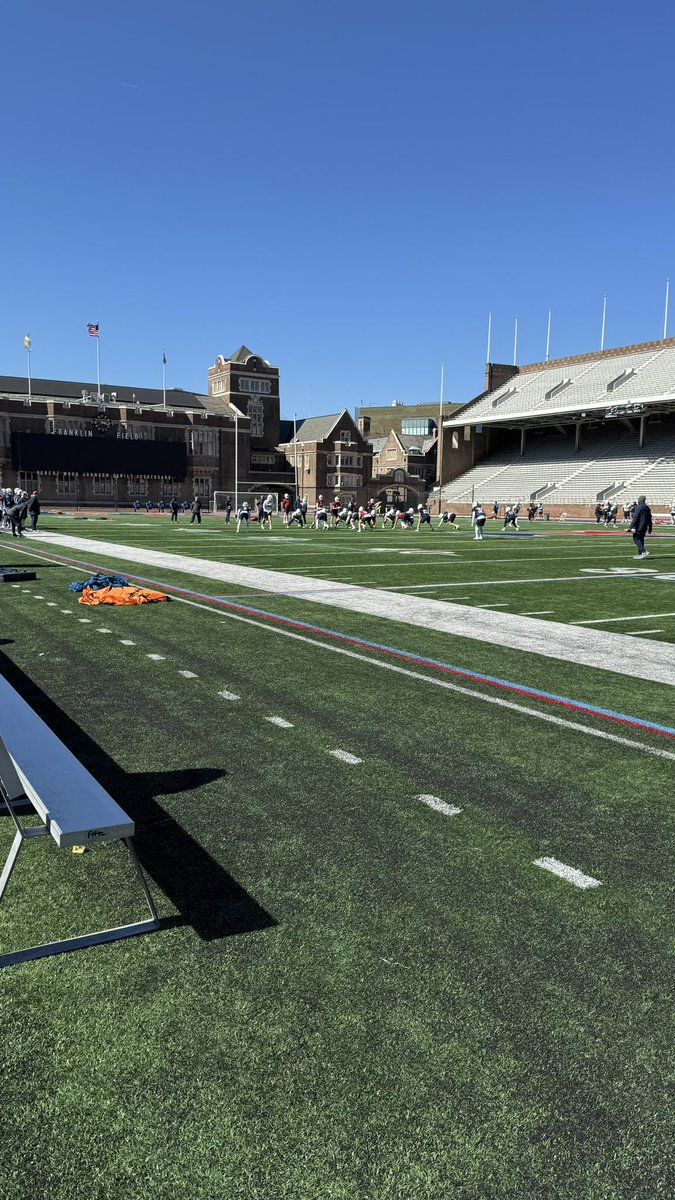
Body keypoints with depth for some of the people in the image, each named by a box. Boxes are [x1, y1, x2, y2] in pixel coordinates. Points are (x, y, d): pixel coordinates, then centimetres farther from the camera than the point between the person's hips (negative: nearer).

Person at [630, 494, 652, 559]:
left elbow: (635, 518, -18)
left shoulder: (639, 508, -12)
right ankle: (640, 554, 16)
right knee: (641, 539, 14)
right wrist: (650, 528, 26)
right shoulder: (647, 508, 14)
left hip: (639, 527, -8)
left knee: (636, 538, -5)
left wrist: (633, 527, -20)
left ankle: (644, 551, -19)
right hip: (645, 527, 8)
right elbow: (650, 519, 20)